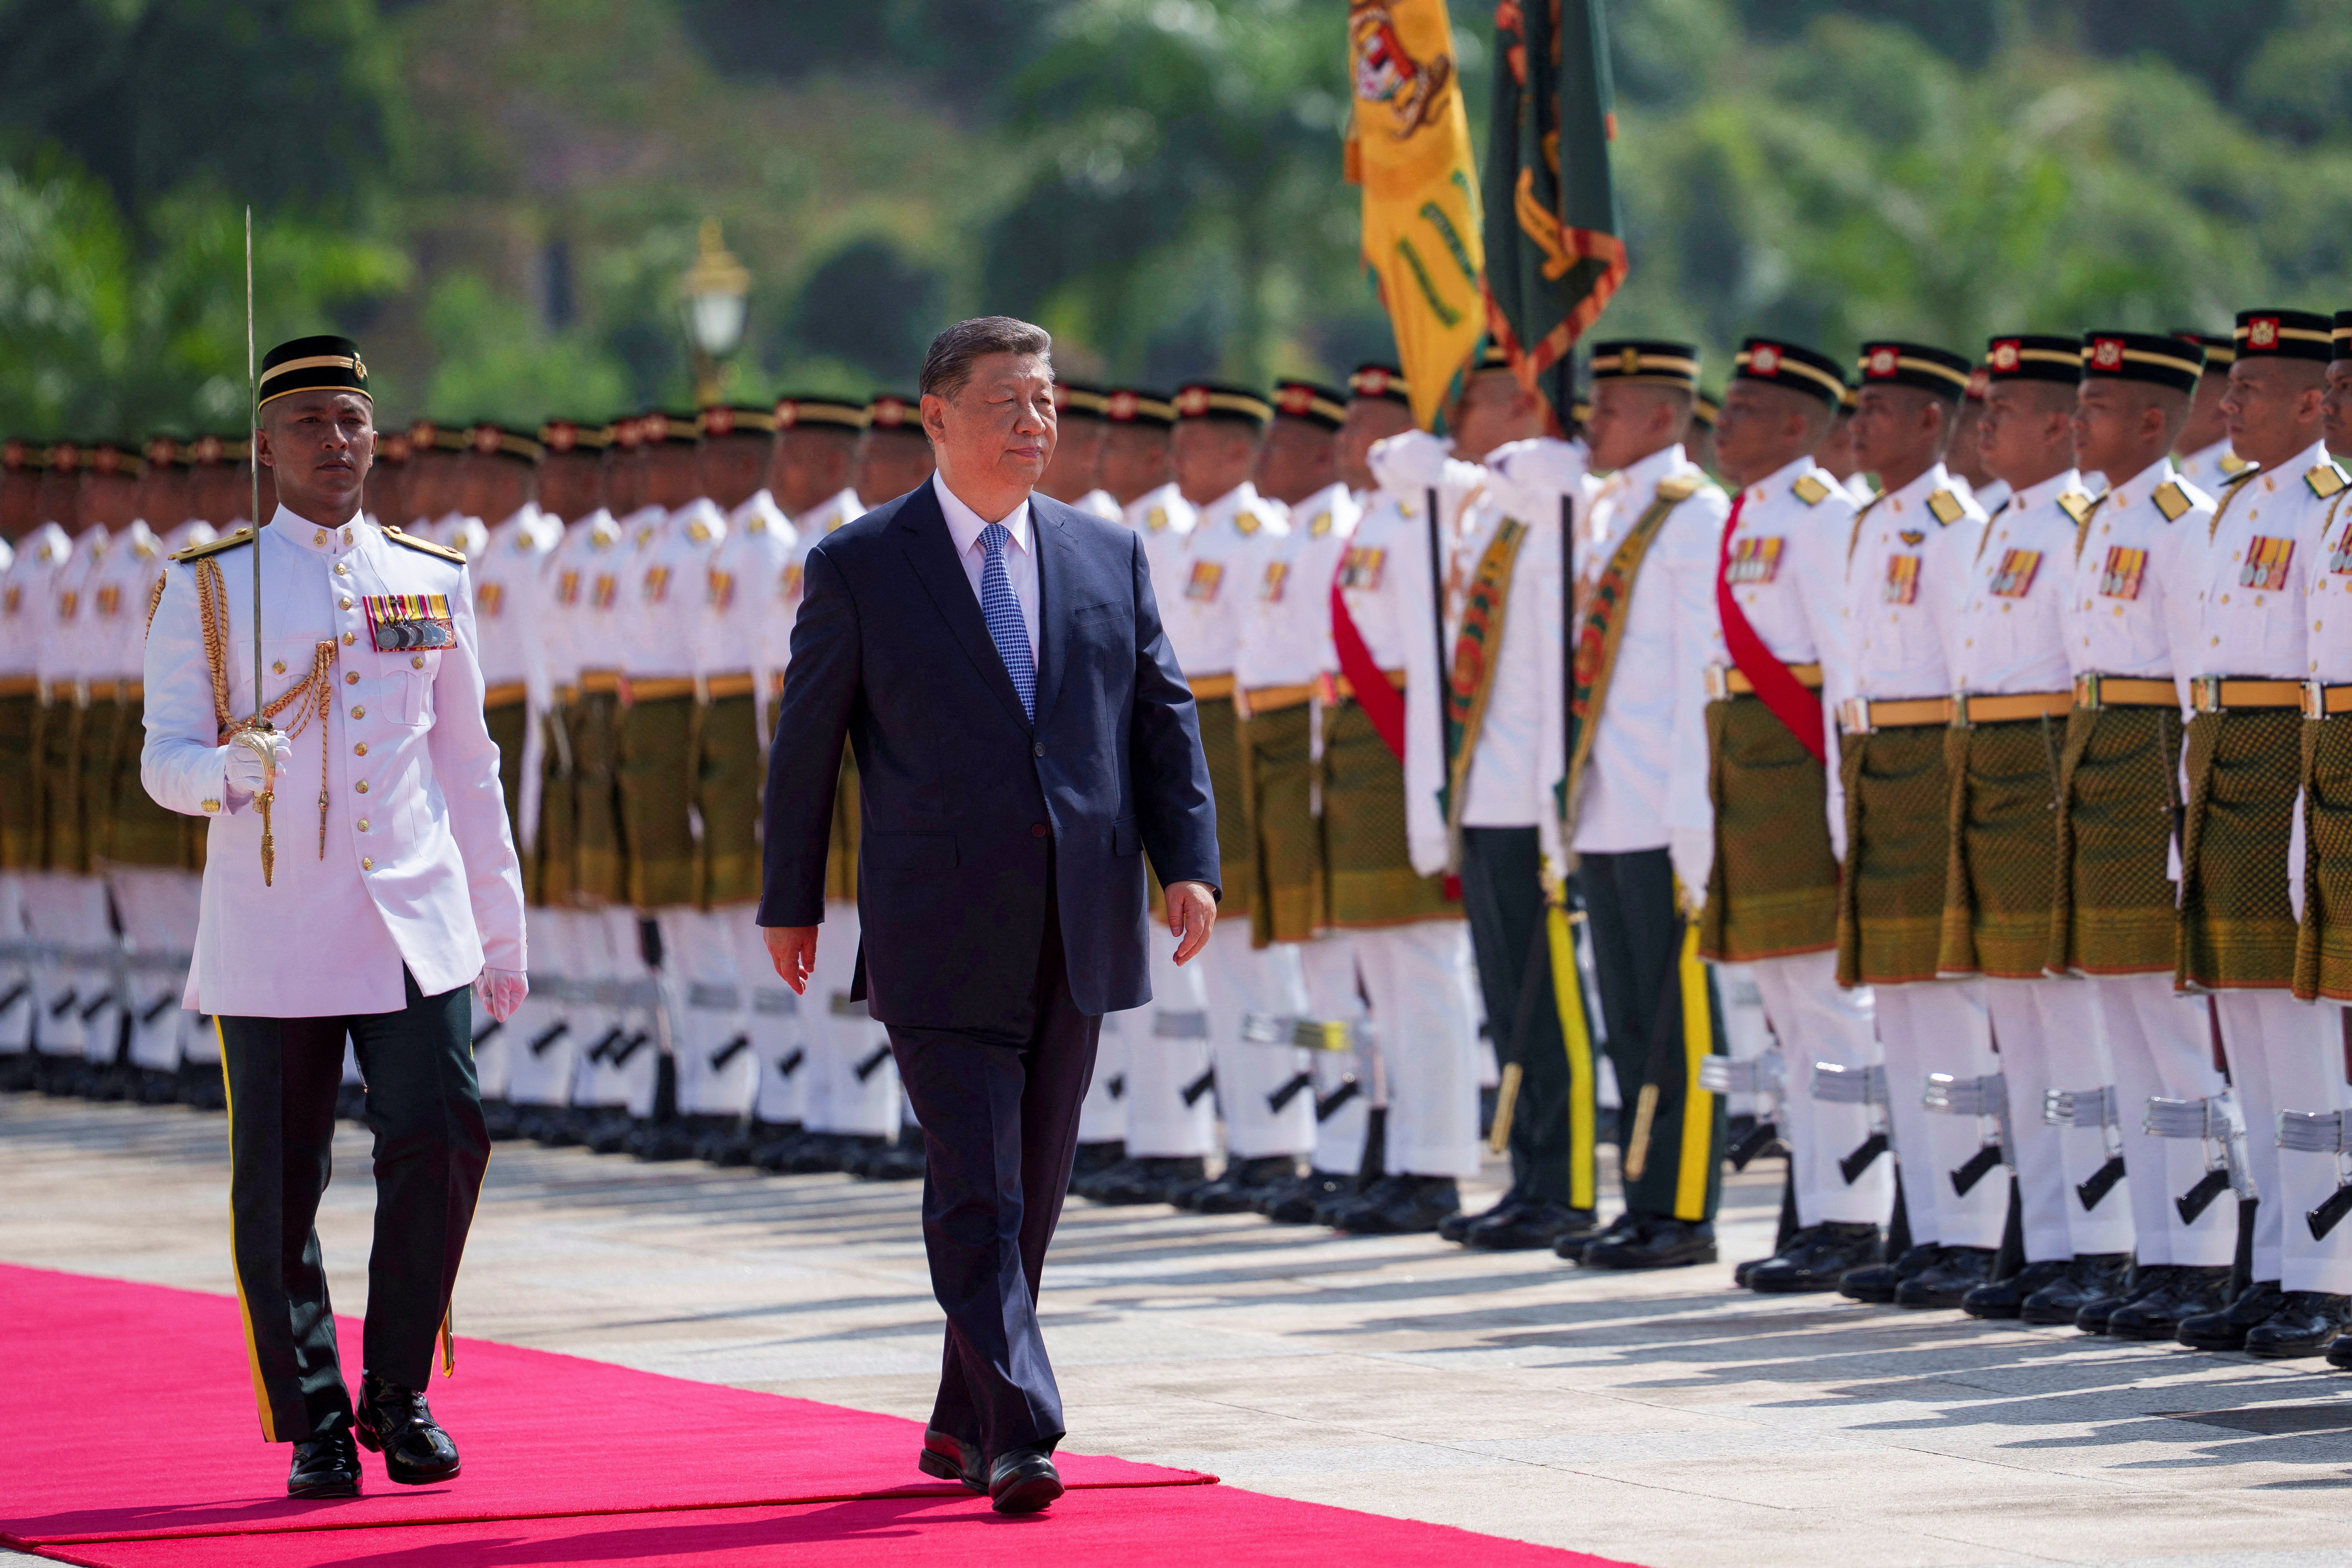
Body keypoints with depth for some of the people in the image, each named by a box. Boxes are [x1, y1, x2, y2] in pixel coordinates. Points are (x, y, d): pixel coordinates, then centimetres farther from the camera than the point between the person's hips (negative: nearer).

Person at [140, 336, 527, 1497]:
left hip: (415, 923, 2)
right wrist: (231, 769, -24)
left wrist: (501, 928, 16)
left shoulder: (432, 583, 11)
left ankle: (399, 1397, 5)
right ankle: (317, 1426, 12)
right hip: (272, 936, -2)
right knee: (279, 1187, -1)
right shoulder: (207, 587, 2)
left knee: (441, 1138, -11)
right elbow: (165, 758, 0)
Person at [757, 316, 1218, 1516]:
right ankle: (1019, 1438, -19)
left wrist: (1188, 862, -2)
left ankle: (961, 1427, 23)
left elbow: (1164, 717, 10)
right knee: (976, 1193, -13)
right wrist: (789, 902, 6)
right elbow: (805, 742, 4)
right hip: (941, 940, -4)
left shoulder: (1108, 555, 10)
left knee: (1032, 1194, 11)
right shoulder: (858, 566, -1)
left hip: (1076, 932, 4)